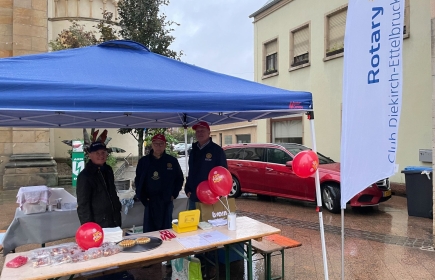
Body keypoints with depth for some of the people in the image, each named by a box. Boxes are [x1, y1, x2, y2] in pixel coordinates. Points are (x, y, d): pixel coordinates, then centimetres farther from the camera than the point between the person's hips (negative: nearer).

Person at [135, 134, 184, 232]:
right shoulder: (143, 161, 4)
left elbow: (180, 179, 9)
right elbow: (138, 180, 9)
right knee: (149, 231, 5)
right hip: (150, 202, 1)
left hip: (166, 202, 0)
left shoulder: (172, 161, 2)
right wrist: (142, 197, 0)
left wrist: (174, 195, 1)